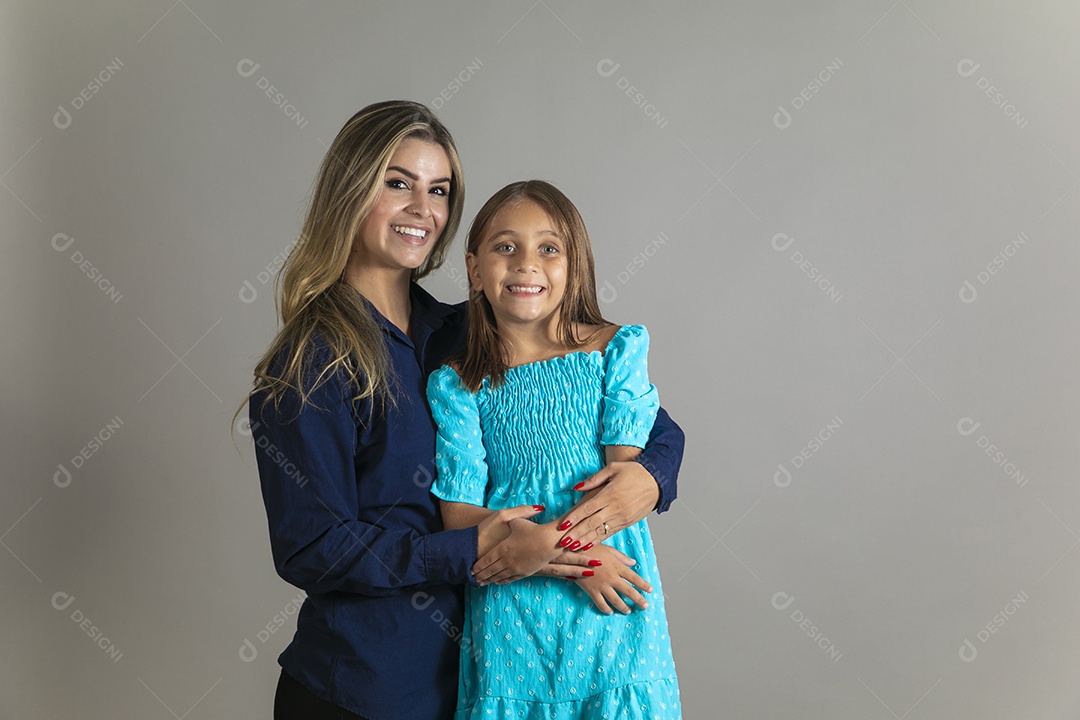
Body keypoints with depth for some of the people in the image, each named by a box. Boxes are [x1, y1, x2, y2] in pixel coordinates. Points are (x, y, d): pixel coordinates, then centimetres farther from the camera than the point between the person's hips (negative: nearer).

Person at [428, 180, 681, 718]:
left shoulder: (615, 349, 2)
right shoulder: (456, 384, 1)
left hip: (611, 610, 0)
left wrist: (549, 540, -18)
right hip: (509, 617, 0)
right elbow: (460, 514, -5)